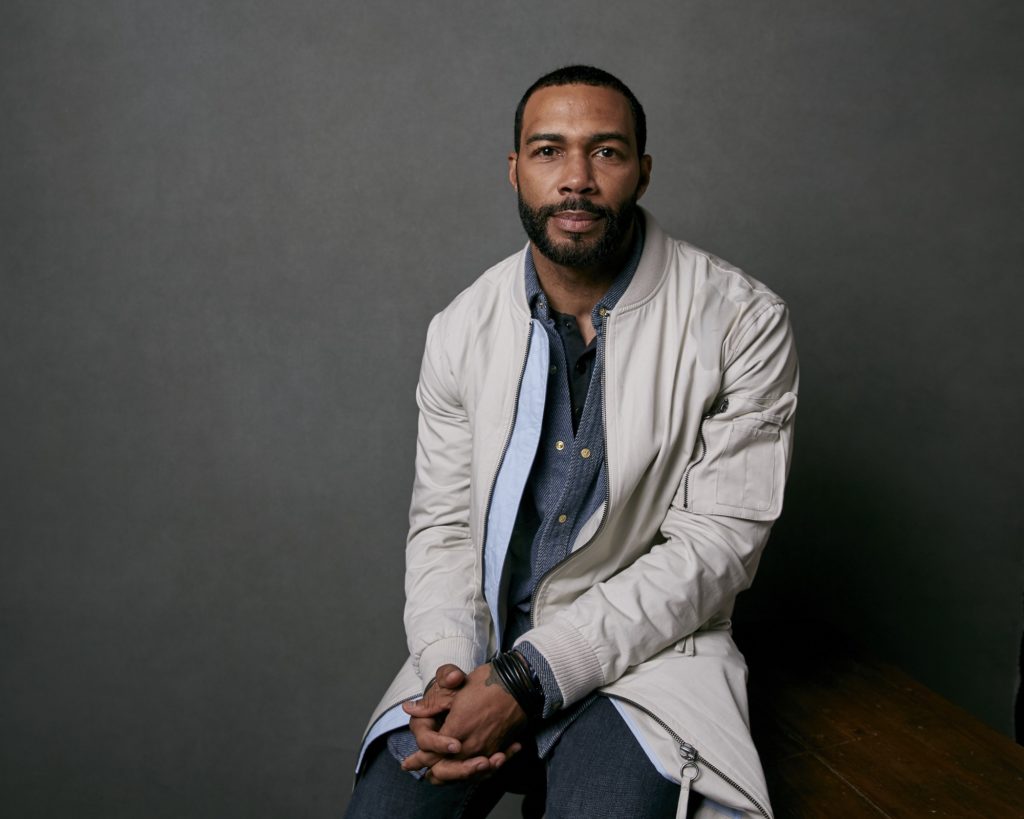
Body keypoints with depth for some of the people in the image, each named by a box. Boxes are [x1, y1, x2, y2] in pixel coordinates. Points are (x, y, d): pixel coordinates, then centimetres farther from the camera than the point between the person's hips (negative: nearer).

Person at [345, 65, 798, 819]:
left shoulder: (743, 323, -9)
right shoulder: (460, 330, 2)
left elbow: (716, 542, -12)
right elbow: (442, 525, 6)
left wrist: (529, 678, -18)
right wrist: (447, 666, -15)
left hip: (646, 645, -2)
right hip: (482, 646, 3)